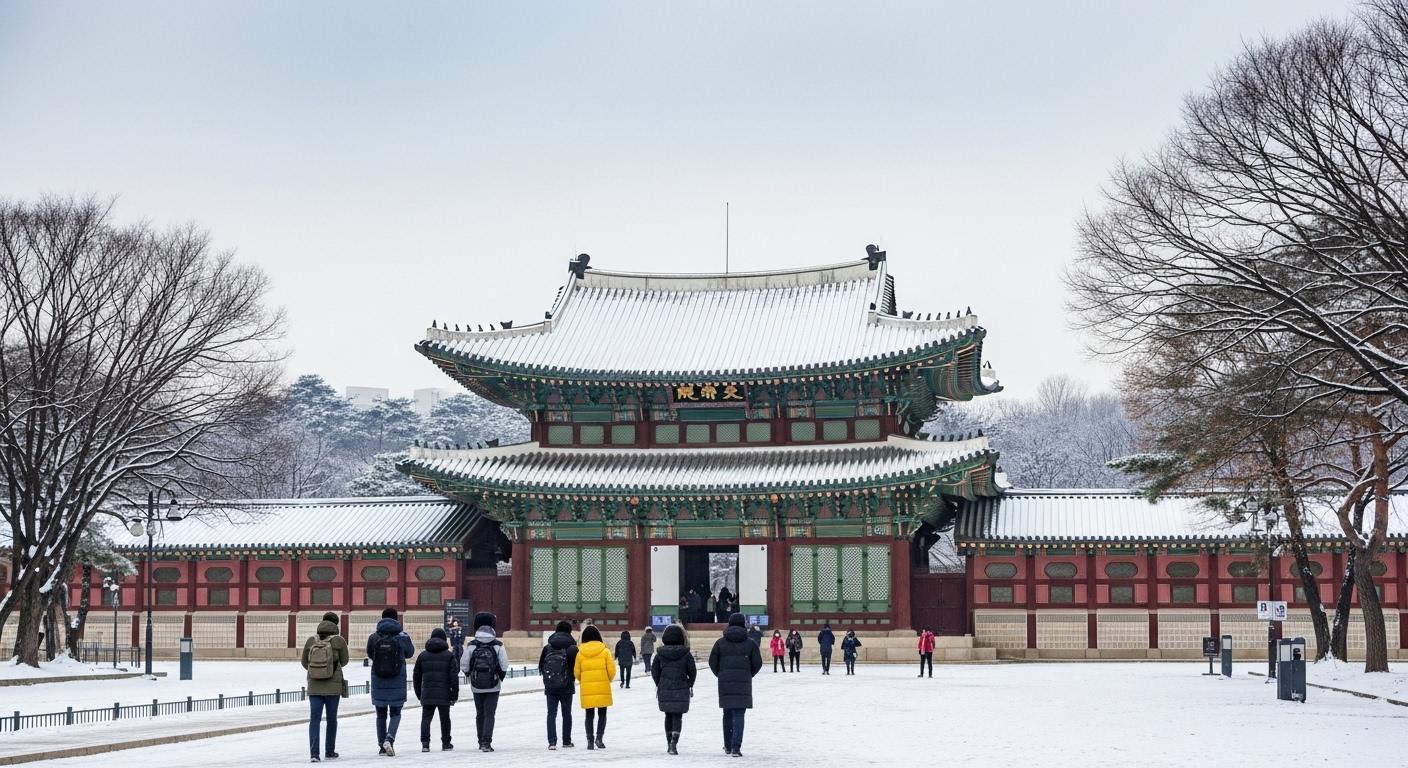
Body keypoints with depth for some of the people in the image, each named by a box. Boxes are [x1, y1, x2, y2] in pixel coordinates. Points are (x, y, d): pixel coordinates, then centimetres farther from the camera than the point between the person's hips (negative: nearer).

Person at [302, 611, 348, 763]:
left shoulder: (310, 641, -2)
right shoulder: (339, 641, -9)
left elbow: (305, 662, 8)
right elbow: (343, 661, 4)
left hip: (314, 687, 1)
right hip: (333, 687, -1)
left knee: (314, 719, 0)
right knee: (332, 718, 14)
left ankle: (314, 753, -14)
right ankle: (330, 751, 24)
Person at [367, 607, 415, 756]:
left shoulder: (373, 637, -5)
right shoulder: (403, 637, -8)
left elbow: (370, 655, 8)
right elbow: (410, 653, 8)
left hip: (378, 681, 1)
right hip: (397, 682, -1)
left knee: (381, 714, 14)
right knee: (395, 713, 8)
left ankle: (382, 746, 16)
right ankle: (390, 738, -16)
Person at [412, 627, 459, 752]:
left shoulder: (422, 656, 9)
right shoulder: (449, 655, 0)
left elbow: (416, 677, 13)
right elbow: (454, 676, -5)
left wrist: (419, 694, 21)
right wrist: (455, 694, -1)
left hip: (427, 695, 1)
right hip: (444, 695, -1)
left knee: (426, 718, 4)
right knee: (445, 719, 11)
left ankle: (425, 742, -12)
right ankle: (446, 743, 21)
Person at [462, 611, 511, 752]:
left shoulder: (471, 645, -5)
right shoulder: (498, 645, -7)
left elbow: (464, 665, -4)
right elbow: (504, 665, -7)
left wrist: (470, 676, 16)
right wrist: (501, 677, 11)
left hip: (476, 686, 1)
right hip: (493, 686, -1)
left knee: (480, 714, 14)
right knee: (489, 714, 0)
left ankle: (481, 742, 20)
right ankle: (486, 742, -12)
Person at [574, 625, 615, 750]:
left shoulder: (580, 653, 0)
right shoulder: (604, 651, -3)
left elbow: (576, 673, 3)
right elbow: (611, 670, -4)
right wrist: (608, 680, 15)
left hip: (587, 689, 1)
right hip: (602, 688, -1)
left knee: (589, 715, 11)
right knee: (602, 714, 9)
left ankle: (590, 741, 7)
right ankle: (599, 737, -6)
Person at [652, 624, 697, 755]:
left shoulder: (660, 654, 0)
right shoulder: (686, 654, -5)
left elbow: (654, 670, 5)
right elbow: (692, 671, -2)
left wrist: (658, 684, 18)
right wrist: (690, 685, 13)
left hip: (664, 689, 2)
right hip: (681, 689, -2)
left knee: (668, 715, 16)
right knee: (677, 716, -1)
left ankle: (669, 743, 22)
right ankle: (674, 742, -18)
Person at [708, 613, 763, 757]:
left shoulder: (720, 642, 4)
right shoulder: (750, 643, 0)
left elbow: (712, 662, 4)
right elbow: (758, 663, 1)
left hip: (725, 683, 2)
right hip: (743, 683, -2)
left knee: (728, 714, 15)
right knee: (739, 715, -2)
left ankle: (728, 746, 23)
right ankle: (736, 747, -12)